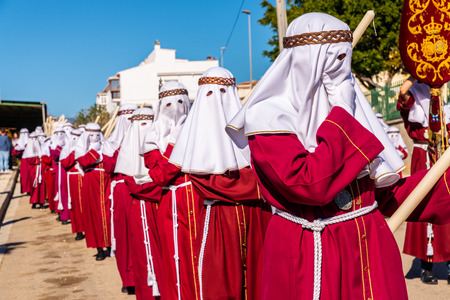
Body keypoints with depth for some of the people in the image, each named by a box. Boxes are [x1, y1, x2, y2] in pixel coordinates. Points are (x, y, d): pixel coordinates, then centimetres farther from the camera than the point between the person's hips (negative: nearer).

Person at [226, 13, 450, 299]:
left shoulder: (347, 108, 6)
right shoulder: (269, 120, -12)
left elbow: (387, 192, 9)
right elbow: (310, 185, -27)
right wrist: (341, 119, -19)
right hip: (311, 262, -6)